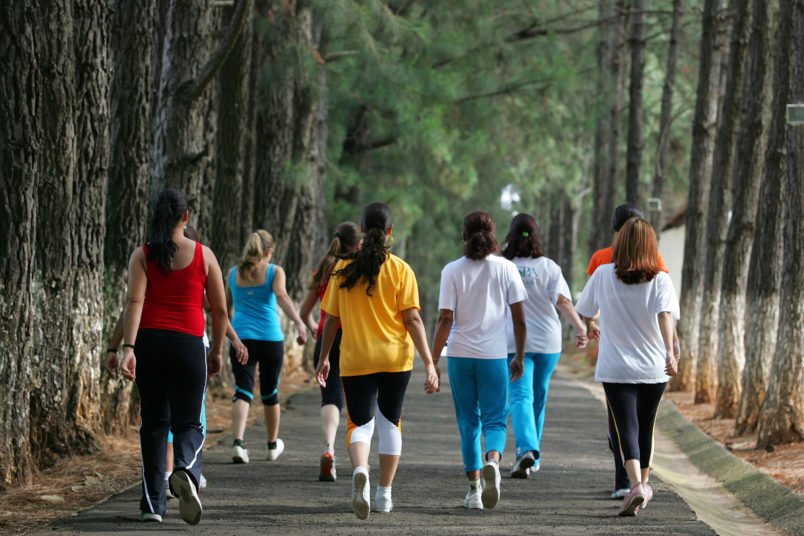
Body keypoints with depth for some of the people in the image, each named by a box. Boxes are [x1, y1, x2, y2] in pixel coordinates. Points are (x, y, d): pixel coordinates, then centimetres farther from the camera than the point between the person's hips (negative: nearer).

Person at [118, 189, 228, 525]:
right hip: (189, 345, -1)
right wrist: (217, 352, 17)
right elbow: (220, 310, 6)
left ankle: (153, 503, 10)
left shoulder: (143, 255, 3)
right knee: (188, 423, 5)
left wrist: (128, 347, -16)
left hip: (149, 343, 1)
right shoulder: (203, 255, 4)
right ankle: (185, 470, -28)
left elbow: (135, 302, -10)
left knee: (153, 423, 12)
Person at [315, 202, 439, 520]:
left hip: (355, 360, 0)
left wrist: (324, 358, 14)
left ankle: (360, 470, -31)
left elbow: (331, 318, 4)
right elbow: (412, 318, -9)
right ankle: (385, 494, 20)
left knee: (361, 423, 1)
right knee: (390, 422, 16)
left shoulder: (343, 268, 0)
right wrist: (428, 362, -8)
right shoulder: (400, 270, -4)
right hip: (395, 357, 0)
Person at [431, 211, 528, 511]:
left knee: (468, 422, 12)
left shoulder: (452, 271, -3)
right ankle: (493, 461, -25)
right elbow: (519, 318, 0)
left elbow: (445, 320, -8)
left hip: (459, 354, 0)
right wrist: (520, 356, 11)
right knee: (495, 419, 6)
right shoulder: (506, 268, -1)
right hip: (494, 355, 0)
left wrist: (432, 360, -2)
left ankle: (474, 488, 12)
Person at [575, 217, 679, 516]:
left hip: (616, 368, -2)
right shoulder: (660, 280, -4)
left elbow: (585, 310, 10)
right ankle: (643, 484, 33)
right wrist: (670, 352, -29)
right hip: (653, 368, 2)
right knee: (645, 427, 19)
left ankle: (636, 485, -28)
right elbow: (665, 314, -20)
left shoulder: (603, 275, -2)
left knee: (627, 428, -7)